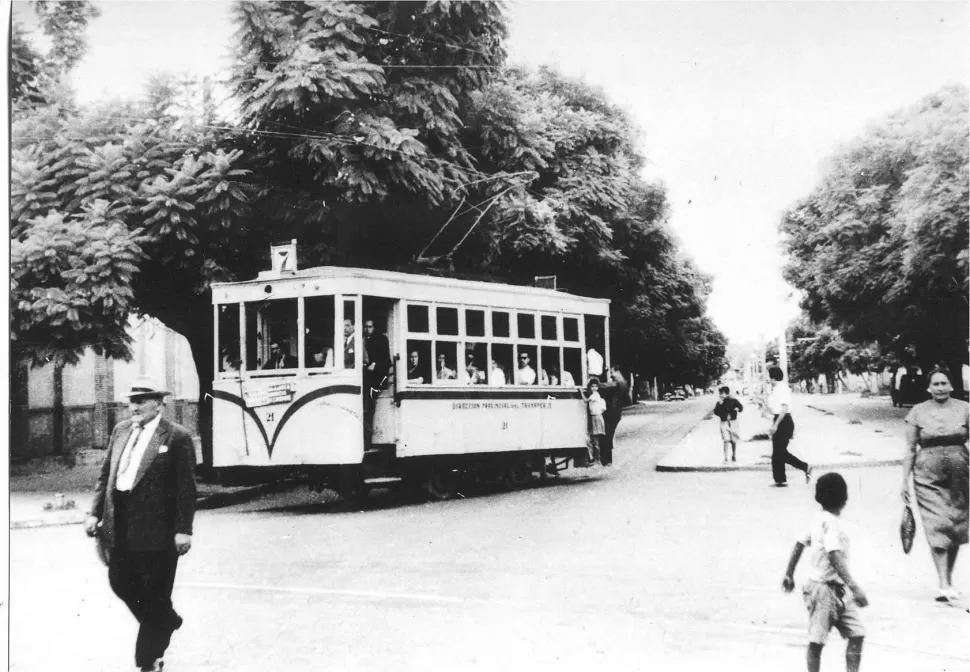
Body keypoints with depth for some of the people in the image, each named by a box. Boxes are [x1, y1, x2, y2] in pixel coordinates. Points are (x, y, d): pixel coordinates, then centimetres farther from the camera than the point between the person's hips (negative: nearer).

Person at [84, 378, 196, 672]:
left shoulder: (177, 437, -8)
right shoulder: (120, 431, 11)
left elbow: (186, 487, -11)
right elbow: (105, 475, 15)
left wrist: (183, 529, -15)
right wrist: (95, 513, 6)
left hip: (156, 528, -6)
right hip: (120, 527, 7)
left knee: (155, 594, 2)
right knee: (120, 582, 14)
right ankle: (166, 622, 38)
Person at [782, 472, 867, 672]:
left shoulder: (819, 518, 8)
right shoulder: (831, 522, -18)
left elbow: (799, 544, 16)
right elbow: (835, 557, -27)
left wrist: (789, 575, 24)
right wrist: (855, 587, -32)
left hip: (838, 589, 9)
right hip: (824, 589, -9)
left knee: (857, 634, 5)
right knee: (816, 641, 1)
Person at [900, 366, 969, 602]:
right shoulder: (918, 412, 0)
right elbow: (910, 449, 2)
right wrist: (905, 480, -1)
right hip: (929, 476, -2)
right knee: (937, 528, -8)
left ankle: (949, 579, 26)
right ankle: (944, 585, -10)